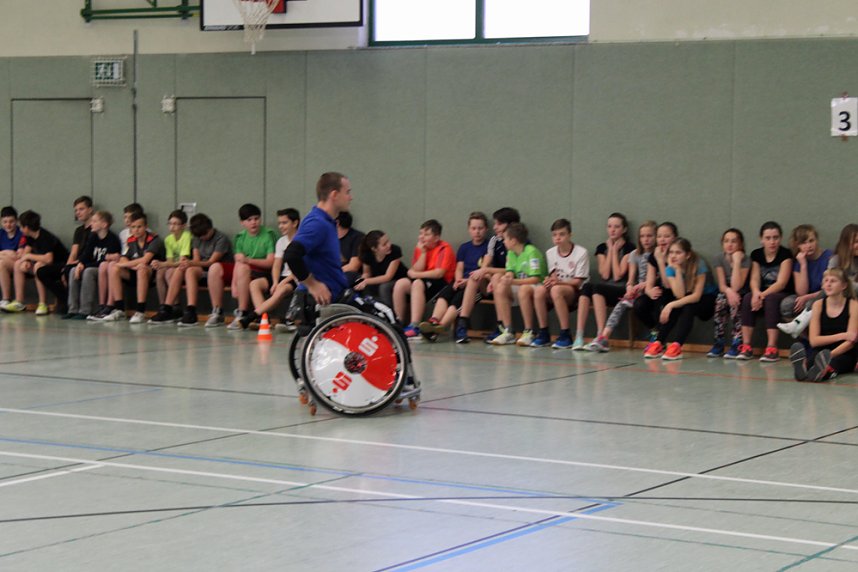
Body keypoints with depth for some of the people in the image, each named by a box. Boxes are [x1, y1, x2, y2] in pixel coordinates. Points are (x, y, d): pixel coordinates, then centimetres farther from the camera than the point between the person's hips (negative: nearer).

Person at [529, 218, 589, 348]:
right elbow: (553, 275, 9)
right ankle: (543, 333, -19)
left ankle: (565, 336, -31)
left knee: (556, 290, -36)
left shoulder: (581, 253, -9)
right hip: (557, 286, 5)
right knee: (539, 290, -27)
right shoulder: (550, 253, 7)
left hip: (576, 291, -5)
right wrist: (550, 280, -16)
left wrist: (559, 282, -25)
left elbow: (578, 282, -10)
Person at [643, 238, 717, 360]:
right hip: (687, 300, 4)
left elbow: (697, 296, -28)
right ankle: (658, 344, -28)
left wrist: (671, 305, -36)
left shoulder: (699, 265, -23)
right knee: (674, 307, -28)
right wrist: (678, 270, -29)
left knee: (688, 306, -34)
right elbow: (679, 295, -24)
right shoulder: (670, 269, -11)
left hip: (707, 301, -4)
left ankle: (676, 347, -41)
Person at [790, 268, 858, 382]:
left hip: (844, 354, -2)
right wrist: (841, 336, -13)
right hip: (820, 351, 2)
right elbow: (814, 340, -2)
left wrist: (829, 355, -27)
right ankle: (803, 367, -68)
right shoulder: (818, 305, 3)